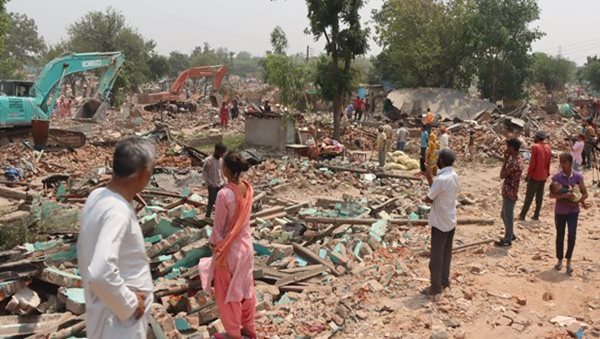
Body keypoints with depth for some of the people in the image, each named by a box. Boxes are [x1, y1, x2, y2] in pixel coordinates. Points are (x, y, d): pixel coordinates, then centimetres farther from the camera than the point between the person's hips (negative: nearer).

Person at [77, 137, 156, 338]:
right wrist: (130, 304, -21)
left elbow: (85, 250, 13)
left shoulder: (97, 196, 0)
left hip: (109, 310, 8)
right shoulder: (118, 212, -28)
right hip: (120, 318, -8)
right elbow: (101, 274, -37)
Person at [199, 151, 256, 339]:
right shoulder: (248, 189, -6)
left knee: (227, 292, 13)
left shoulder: (224, 194, -26)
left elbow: (219, 227, -17)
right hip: (246, 245, 6)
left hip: (229, 249, -6)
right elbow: (242, 217, 3)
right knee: (246, 287, 22)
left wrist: (214, 245, -2)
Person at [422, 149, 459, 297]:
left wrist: (429, 177, 0)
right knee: (446, 253, 21)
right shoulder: (454, 176, 1)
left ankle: (435, 287, 15)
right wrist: (429, 177, 9)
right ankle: (445, 280, 35)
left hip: (440, 223, -8)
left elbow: (428, 199, -15)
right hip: (451, 221, 8)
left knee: (436, 257, 5)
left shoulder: (441, 179, -27)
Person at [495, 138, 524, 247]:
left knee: (508, 216, 3)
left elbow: (502, 175, -19)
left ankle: (507, 240, 16)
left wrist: (505, 160, -17)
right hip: (508, 192, 10)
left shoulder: (514, 162, -25)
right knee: (504, 215, 22)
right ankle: (511, 235, 36)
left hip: (509, 193, -10)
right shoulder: (518, 159, 8)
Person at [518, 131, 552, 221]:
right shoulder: (547, 147, 6)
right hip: (543, 176, 6)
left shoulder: (535, 146, -15)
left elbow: (532, 163, -17)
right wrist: (547, 173, 18)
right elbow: (549, 162, 10)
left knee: (529, 197, -2)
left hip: (535, 176, -6)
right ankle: (536, 215, 14)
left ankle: (522, 216, 1)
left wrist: (528, 174, -10)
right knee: (540, 197, 11)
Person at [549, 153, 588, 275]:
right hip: (560, 211, 0)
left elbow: (585, 194, -1)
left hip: (573, 211, 0)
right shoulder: (556, 177, -9)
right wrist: (565, 195, -28)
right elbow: (551, 195, -14)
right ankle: (560, 260, 27)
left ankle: (568, 261, -1)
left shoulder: (578, 176, -6)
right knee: (560, 236, 10)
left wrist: (577, 201, -19)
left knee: (572, 234, -15)